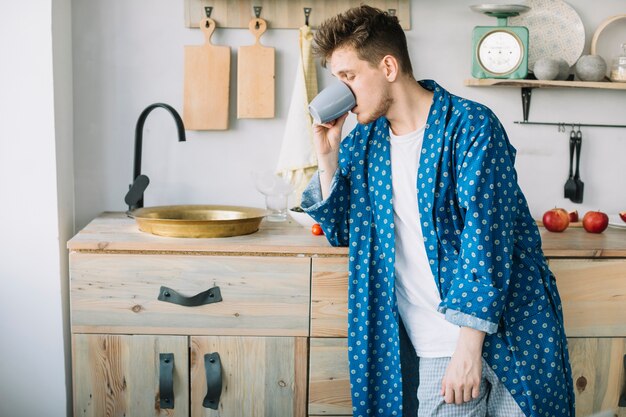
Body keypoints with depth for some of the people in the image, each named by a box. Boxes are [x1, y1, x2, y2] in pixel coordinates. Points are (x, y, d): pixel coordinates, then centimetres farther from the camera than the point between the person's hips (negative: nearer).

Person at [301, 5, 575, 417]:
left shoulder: (470, 125, -12)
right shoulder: (363, 142, 6)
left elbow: (486, 236, -17)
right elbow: (341, 231, 12)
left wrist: (470, 345, -21)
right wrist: (327, 158, -3)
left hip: (510, 329, -3)